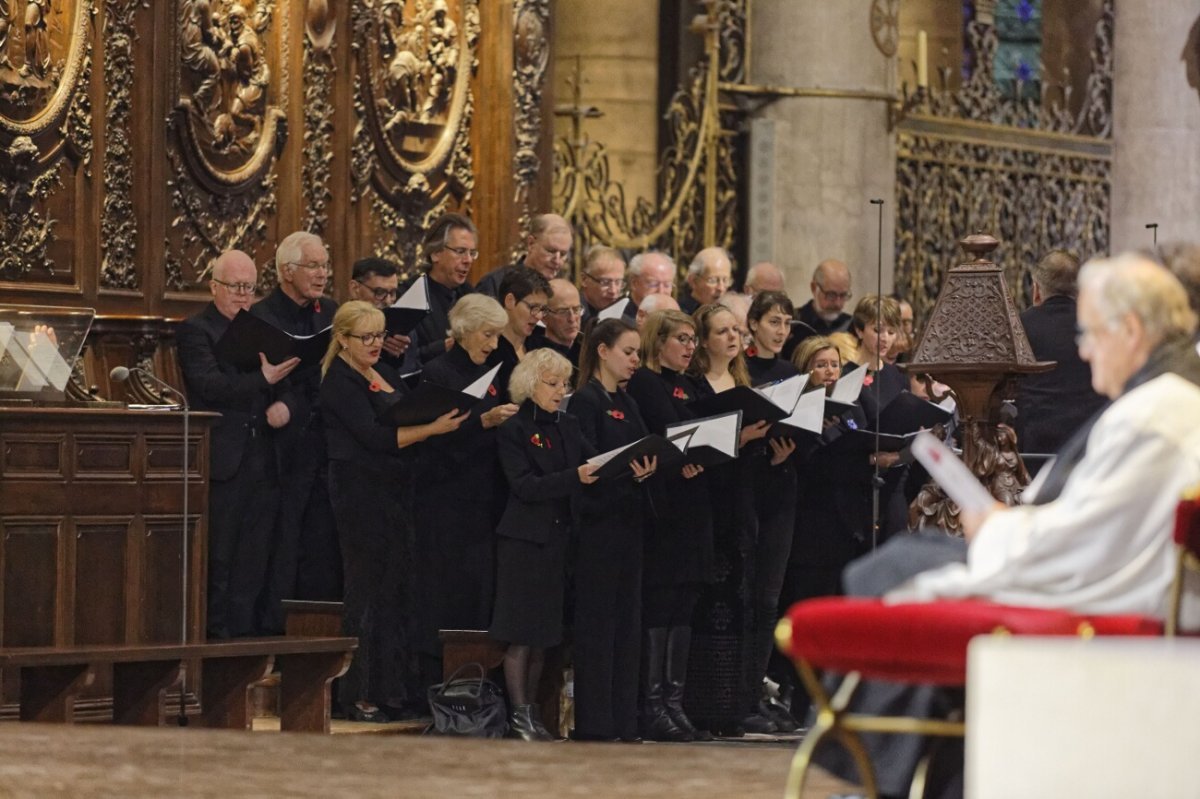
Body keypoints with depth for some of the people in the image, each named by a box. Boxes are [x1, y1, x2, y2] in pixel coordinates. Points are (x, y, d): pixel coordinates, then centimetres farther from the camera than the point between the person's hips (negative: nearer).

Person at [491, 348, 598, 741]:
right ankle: (518, 715, -5)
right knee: (521, 634, -6)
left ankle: (530, 712, 13)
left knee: (543, 634, 8)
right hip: (524, 540, -6)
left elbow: (592, 462, 3)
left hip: (558, 539, 6)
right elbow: (525, 486, -16)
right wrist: (574, 477, -27)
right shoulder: (514, 429, -6)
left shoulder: (568, 426, 13)